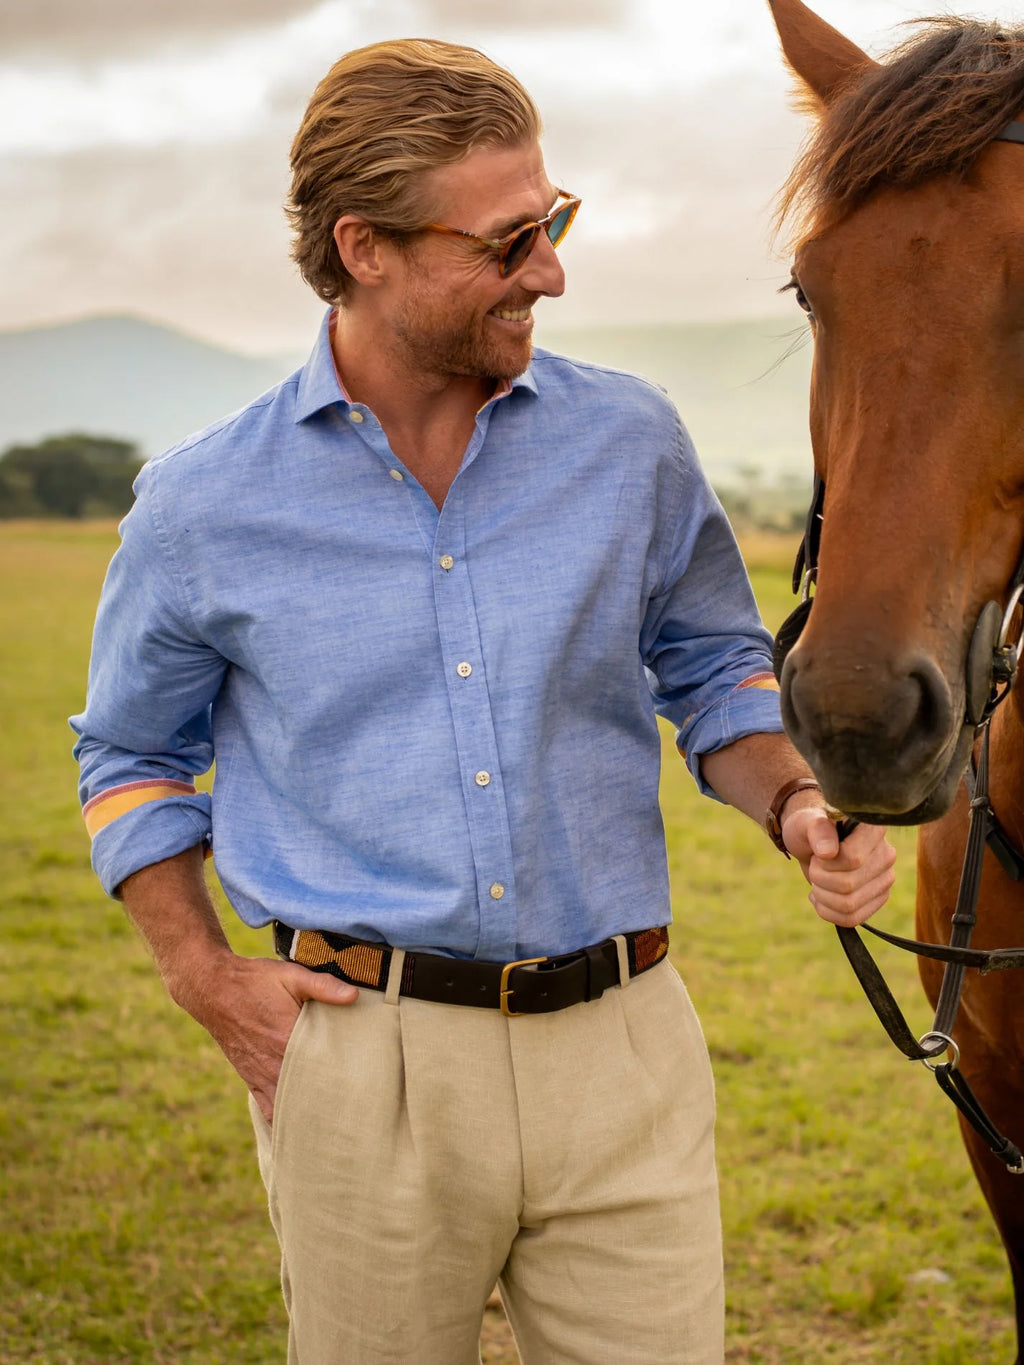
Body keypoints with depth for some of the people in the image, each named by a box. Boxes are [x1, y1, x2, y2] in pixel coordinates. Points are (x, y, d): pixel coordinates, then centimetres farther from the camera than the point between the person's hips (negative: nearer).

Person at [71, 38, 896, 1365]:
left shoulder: (629, 442, 1)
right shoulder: (204, 505, -1)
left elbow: (714, 671, 14)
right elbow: (130, 757, 12)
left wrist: (795, 801, -6)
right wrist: (207, 982, 2)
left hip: (624, 1053, 1)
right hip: (365, 1063, -1)